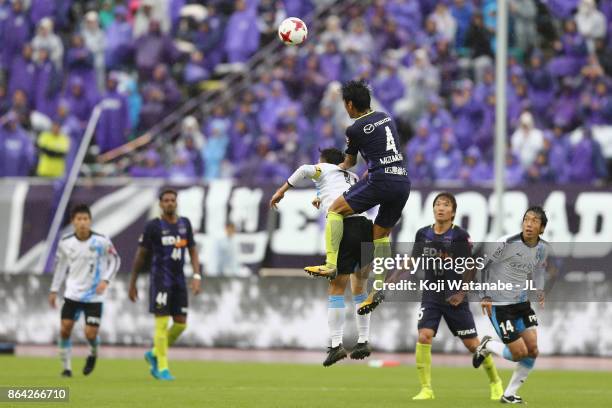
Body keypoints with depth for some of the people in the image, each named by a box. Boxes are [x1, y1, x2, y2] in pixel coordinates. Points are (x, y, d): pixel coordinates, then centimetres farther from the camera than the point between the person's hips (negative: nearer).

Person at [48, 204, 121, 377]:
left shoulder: (101, 241, -12)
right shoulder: (65, 243, -4)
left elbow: (115, 260, 1)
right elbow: (60, 265, 12)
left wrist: (105, 280, -13)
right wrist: (54, 290, 12)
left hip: (94, 296, -2)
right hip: (72, 294, 2)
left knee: (91, 334, -8)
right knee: (65, 329, -7)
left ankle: (93, 353, 27)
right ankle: (66, 367, 10)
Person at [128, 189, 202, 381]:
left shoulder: (185, 224, 10)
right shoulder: (153, 226, -5)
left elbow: (193, 251, 13)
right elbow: (140, 255, 1)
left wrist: (197, 276, 0)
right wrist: (132, 284, 3)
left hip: (179, 280, 5)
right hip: (160, 279, -5)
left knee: (181, 323, 4)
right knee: (162, 323, -9)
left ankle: (154, 354, 24)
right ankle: (162, 368, -3)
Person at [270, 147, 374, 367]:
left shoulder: (325, 169, 15)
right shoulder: (353, 178, 31)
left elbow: (304, 170, -4)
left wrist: (281, 190, 2)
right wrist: (323, 200, 50)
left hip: (344, 227, -6)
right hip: (365, 225, 6)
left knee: (336, 288, -2)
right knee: (360, 288, 18)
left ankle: (336, 344, -8)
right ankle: (363, 341, 16)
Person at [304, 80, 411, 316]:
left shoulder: (355, 129, 0)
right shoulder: (386, 118, 18)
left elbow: (350, 161, 20)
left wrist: (341, 168, 42)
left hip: (381, 180, -7)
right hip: (403, 180, 7)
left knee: (335, 210, 1)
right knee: (381, 234, 15)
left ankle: (332, 265, -10)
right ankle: (378, 289, 9)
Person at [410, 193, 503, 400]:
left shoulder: (460, 236, -10)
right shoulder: (423, 234, 1)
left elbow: (471, 266, -5)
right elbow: (414, 260, 12)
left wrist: (462, 292, -11)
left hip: (454, 297, -3)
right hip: (431, 295, 3)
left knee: (471, 343, 3)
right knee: (424, 337, -16)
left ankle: (495, 381, 27)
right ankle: (426, 389, -9)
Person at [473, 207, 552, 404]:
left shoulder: (543, 248, 0)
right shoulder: (506, 243, -19)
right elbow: (481, 267, -9)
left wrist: (540, 290, 6)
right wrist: (485, 296, -13)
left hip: (522, 303, 6)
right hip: (500, 306, -6)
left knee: (533, 350, -3)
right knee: (519, 353, -9)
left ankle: (509, 394, 14)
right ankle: (487, 346, 21)